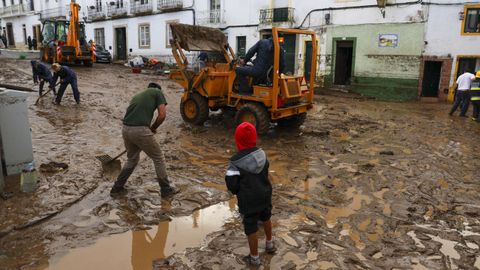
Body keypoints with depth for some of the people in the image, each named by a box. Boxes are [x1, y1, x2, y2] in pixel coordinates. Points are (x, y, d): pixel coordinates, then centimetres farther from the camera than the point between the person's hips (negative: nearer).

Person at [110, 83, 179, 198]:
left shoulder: (137, 95, 29)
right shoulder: (158, 92, 11)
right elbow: (162, 115, -2)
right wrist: (153, 128, 14)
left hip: (126, 129, 6)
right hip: (140, 130, -6)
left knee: (132, 159, 29)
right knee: (158, 158, 12)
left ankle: (117, 187, 34)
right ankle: (166, 189, 21)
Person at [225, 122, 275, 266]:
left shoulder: (235, 162, -24)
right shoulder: (262, 154, -9)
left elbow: (232, 185, -19)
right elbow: (265, 174, 4)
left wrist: (238, 192, 3)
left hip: (248, 201, -5)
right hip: (265, 195, 6)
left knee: (251, 229, 12)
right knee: (266, 219, 29)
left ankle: (254, 258, 28)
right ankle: (269, 244, 51)